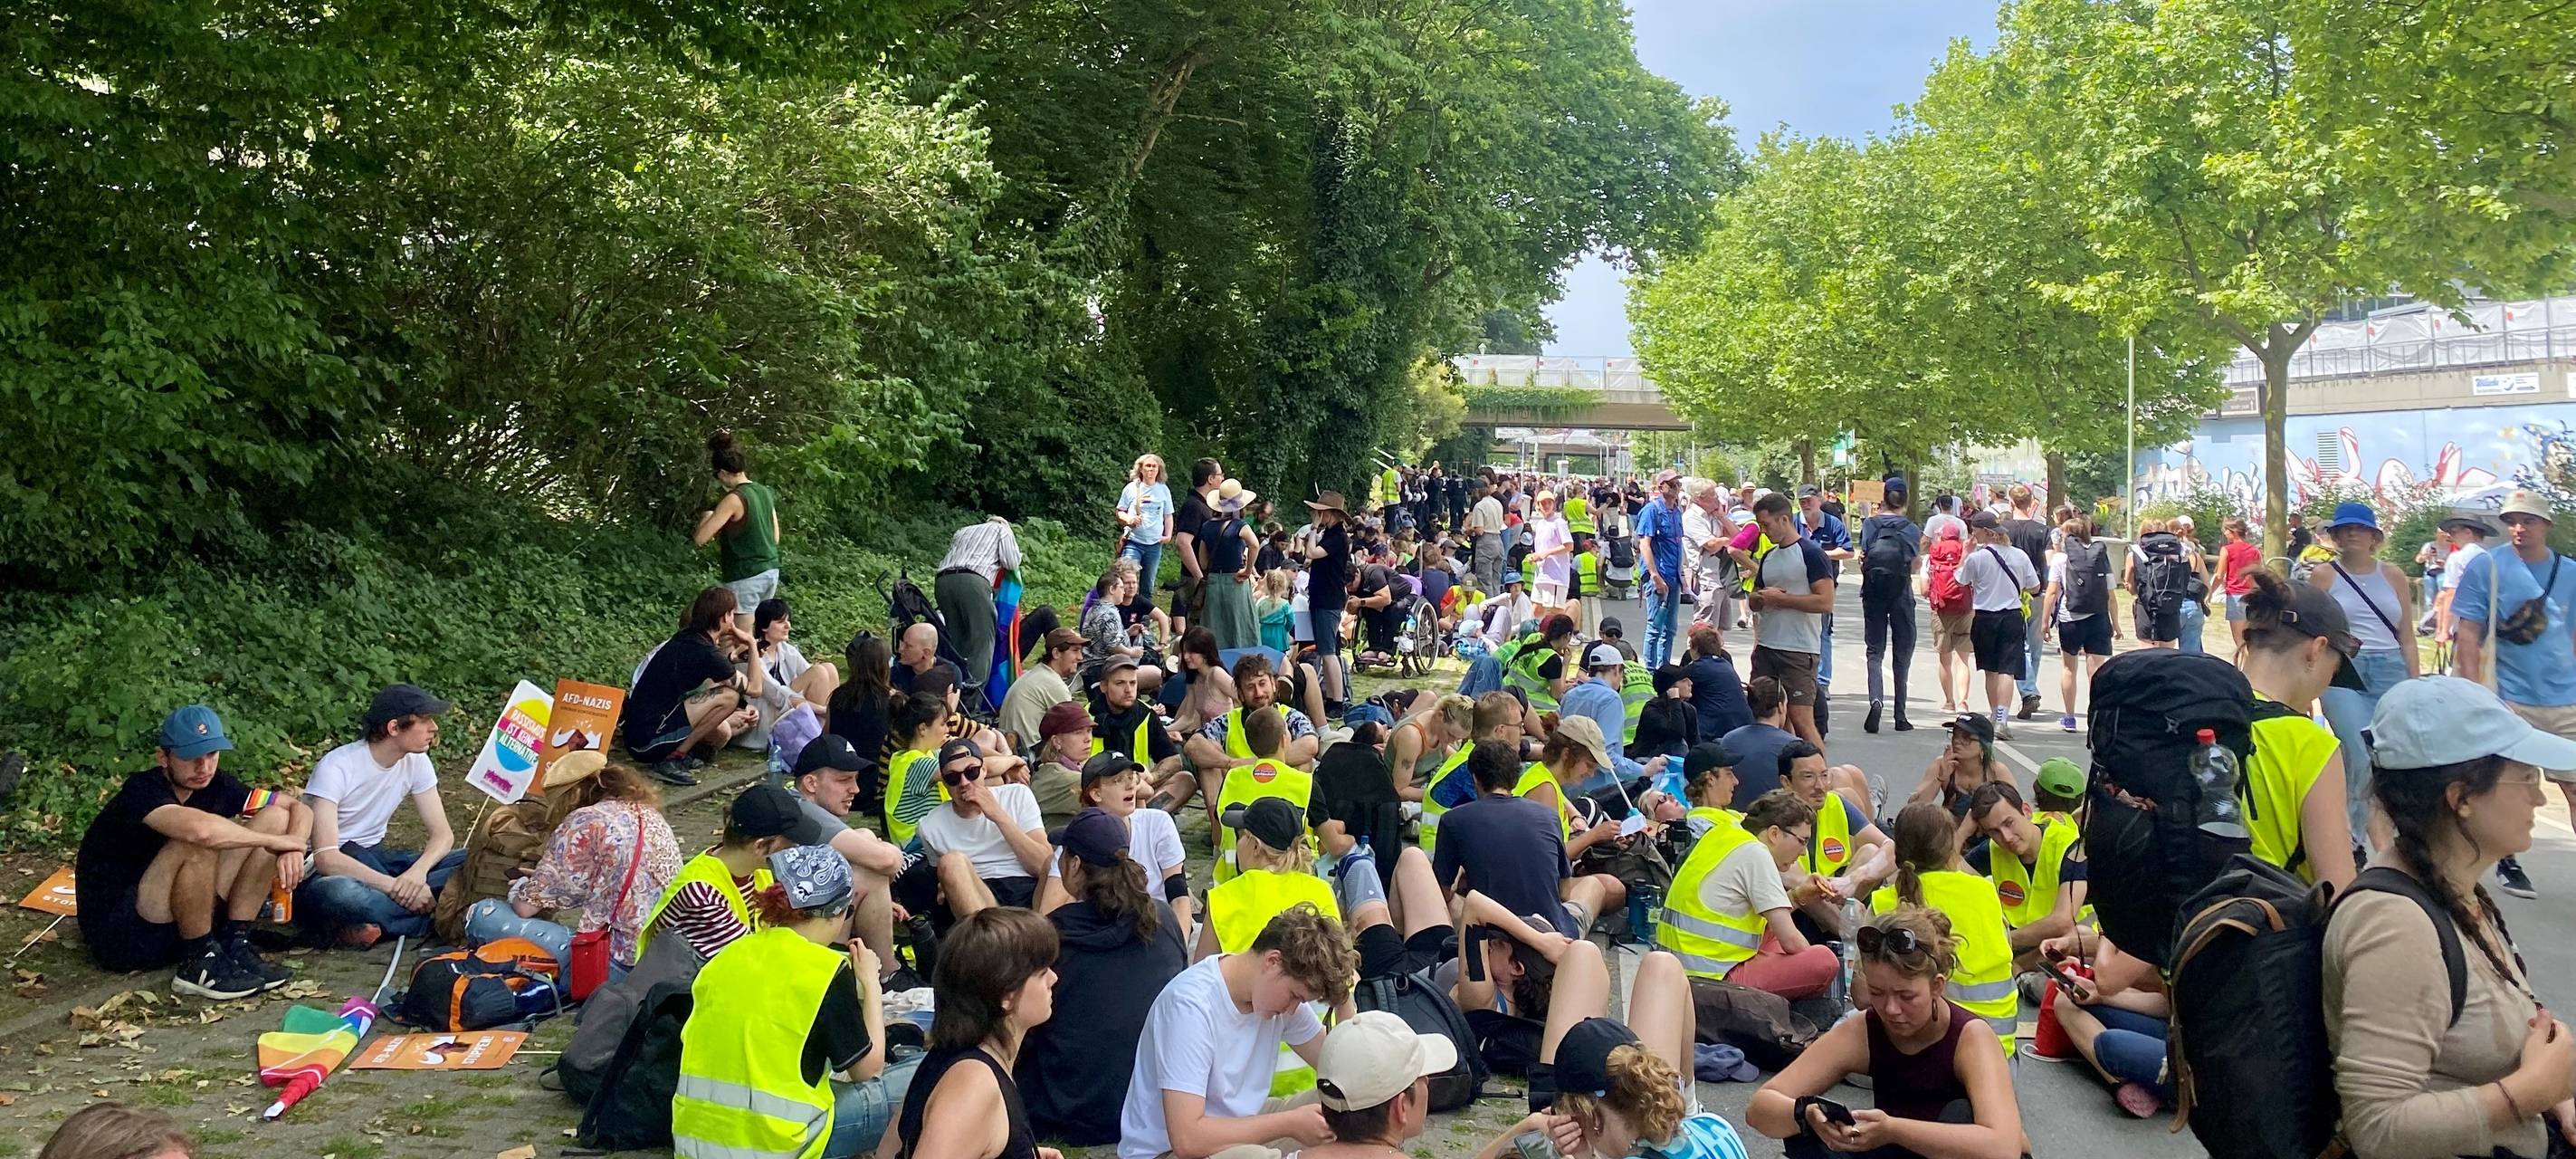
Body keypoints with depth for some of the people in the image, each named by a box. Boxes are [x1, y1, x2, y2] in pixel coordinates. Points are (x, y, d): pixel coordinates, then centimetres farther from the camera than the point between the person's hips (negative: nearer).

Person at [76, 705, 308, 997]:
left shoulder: (215, 784, 1)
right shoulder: (142, 791, -20)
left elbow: (298, 808, 3)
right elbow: (200, 829, -41)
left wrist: (292, 848, -20)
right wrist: (273, 841, -26)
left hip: (181, 925, 7)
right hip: (119, 937, -7)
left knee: (277, 817, -4)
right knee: (198, 845, -33)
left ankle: (235, 946, -8)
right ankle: (200, 965, -17)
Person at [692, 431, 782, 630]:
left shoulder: (733, 500, -16)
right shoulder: (764, 492, 7)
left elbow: (698, 539, -18)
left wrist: (706, 518, 2)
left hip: (745, 578, -8)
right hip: (770, 571, 8)